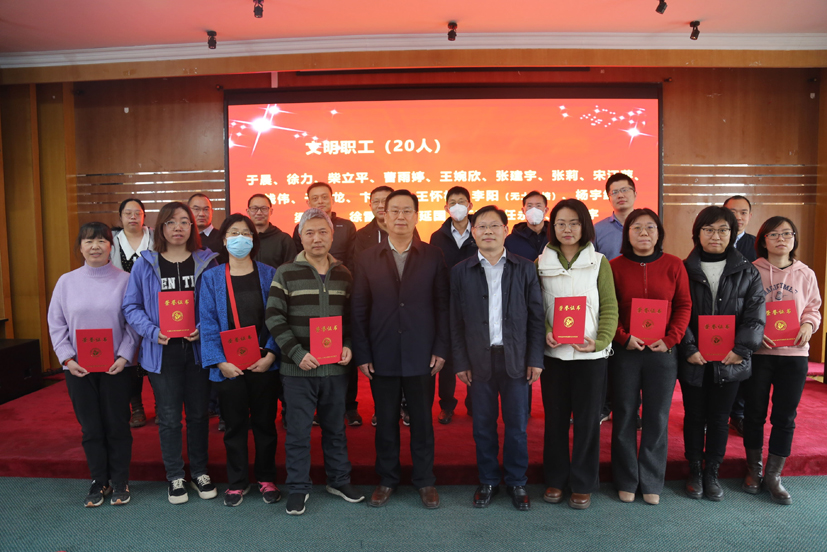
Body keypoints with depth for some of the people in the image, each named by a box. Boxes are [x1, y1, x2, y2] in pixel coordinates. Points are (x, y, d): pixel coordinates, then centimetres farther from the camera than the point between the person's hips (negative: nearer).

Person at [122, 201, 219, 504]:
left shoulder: (207, 262, 0)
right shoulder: (145, 264, 1)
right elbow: (131, 306, 4)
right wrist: (152, 331, -12)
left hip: (198, 348, 0)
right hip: (163, 351, 0)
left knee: (198, 413, 12)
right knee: (169, 418, 9)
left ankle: (200, 471, 29)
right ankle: (175, 477, 25)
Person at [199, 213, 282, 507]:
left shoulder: (269, 274, 2)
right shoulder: (211, 277, 3)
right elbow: (208, 323, -2)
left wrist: (271, 354, -11)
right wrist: (220, 362, -11)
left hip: (264, 364, 0)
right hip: (228, 367, 0)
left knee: (265, 423, 11)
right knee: (234, 426, 11)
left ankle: (266, 479, 28)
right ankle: (237, 482, 28)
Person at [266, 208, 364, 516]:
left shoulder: (343, 275, 7)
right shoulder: (285, 274, -4)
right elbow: (274, 319, -8)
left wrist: (348, 346, -2)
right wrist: (297, 354, -16)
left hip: (335, 367, 3)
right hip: (298, 369, -3)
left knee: (335, 427, 16)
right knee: (298, 430, 6)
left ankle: (339, 480, 34)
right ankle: (298, 487, 23)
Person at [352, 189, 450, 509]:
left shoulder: (433, 257, 1)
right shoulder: (368, 259, 4)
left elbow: (443, 305, 0)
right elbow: (359, 311, 2)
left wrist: (441, 349, -6)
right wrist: (361, 354, -4)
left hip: (421, 356, -1)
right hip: (382, 357, 1)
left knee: (422, 421, 10)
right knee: (385, 422, 11)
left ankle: (425, 481, 27)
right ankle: (387, 480, 28)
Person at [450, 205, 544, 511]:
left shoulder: (525, 268, 3)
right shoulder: (461, 271, 3)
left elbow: (536, 316, 2)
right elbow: (456, 321, 3)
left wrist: (535, 358, -3)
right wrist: (460, 362, -2)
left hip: (516, 358, 0)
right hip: (479, 359, 0)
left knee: (517, 424, 7)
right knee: (483, 425, 9)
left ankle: (517, 482, 25)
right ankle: (487, 480, 26)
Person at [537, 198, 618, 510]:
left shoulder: (599, 263, 4)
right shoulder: (541, 263, 5)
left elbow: (609, 307, 0)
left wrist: (600, 341, -14)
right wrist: (545, 332, -14)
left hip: (590, 353, -1)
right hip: (553, 352, 1)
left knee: (587, 418, 6)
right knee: (555, 417, 9)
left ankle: (583, 484, 21)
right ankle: (555, 479, 25)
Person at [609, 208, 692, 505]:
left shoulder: (674, 265, 3)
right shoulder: (615, 266, 1)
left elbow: (684, 305, 4)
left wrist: (671, 339, -8)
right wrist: (623, 337, -11)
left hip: (663, 351, 1)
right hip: (624, 351, 0)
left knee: (657, 418, 8)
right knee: (624, 416, 7)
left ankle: (652, 482, 23)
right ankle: (626, 481, 22)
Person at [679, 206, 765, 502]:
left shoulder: (747, 272, 4)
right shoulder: (684, 270, -1)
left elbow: (755, 313, -2)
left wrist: (741, 348, -13)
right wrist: (689, 349, -15)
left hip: (729, 360, 1)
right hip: (693, 360, -1)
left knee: (719, 417, 11)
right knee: (694, 416, 10)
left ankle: (712, 472, 26)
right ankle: (695, 471, 25)